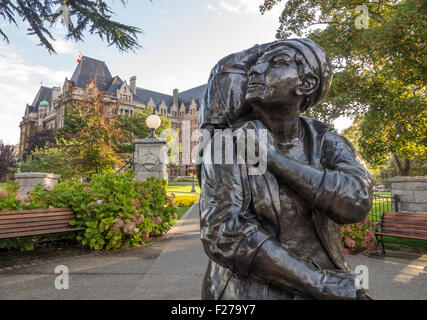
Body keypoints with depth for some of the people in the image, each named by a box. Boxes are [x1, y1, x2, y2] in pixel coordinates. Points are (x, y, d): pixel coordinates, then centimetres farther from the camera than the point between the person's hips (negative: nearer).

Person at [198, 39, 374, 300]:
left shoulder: (328, 143, -4)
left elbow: (355, 201, -22)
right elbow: (224, 235, -23)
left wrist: (271, 157, -25)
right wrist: (321, 285, -22)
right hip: (248, 290, -2)